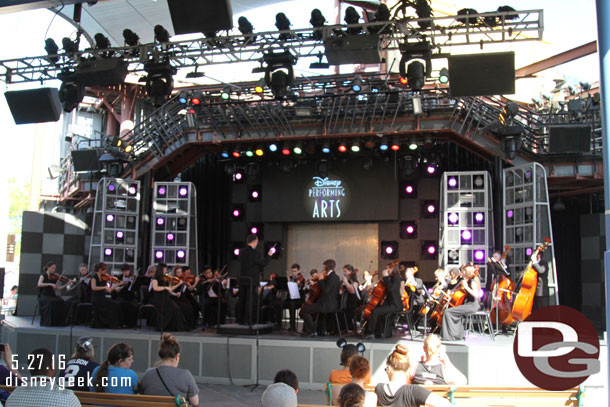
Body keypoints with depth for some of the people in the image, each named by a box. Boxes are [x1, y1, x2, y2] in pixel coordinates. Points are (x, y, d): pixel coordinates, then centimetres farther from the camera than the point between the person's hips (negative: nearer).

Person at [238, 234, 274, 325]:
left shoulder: (242, 252, 7)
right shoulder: (254, 252, -15)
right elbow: (264, 263, -8)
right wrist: (269, 255, 7)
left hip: (242, 280, 7)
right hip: (252, 280, -7)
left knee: (242, 300, 10)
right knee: (250, 301, -2)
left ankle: (240, 320, 15)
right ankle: (247, 320, -2)